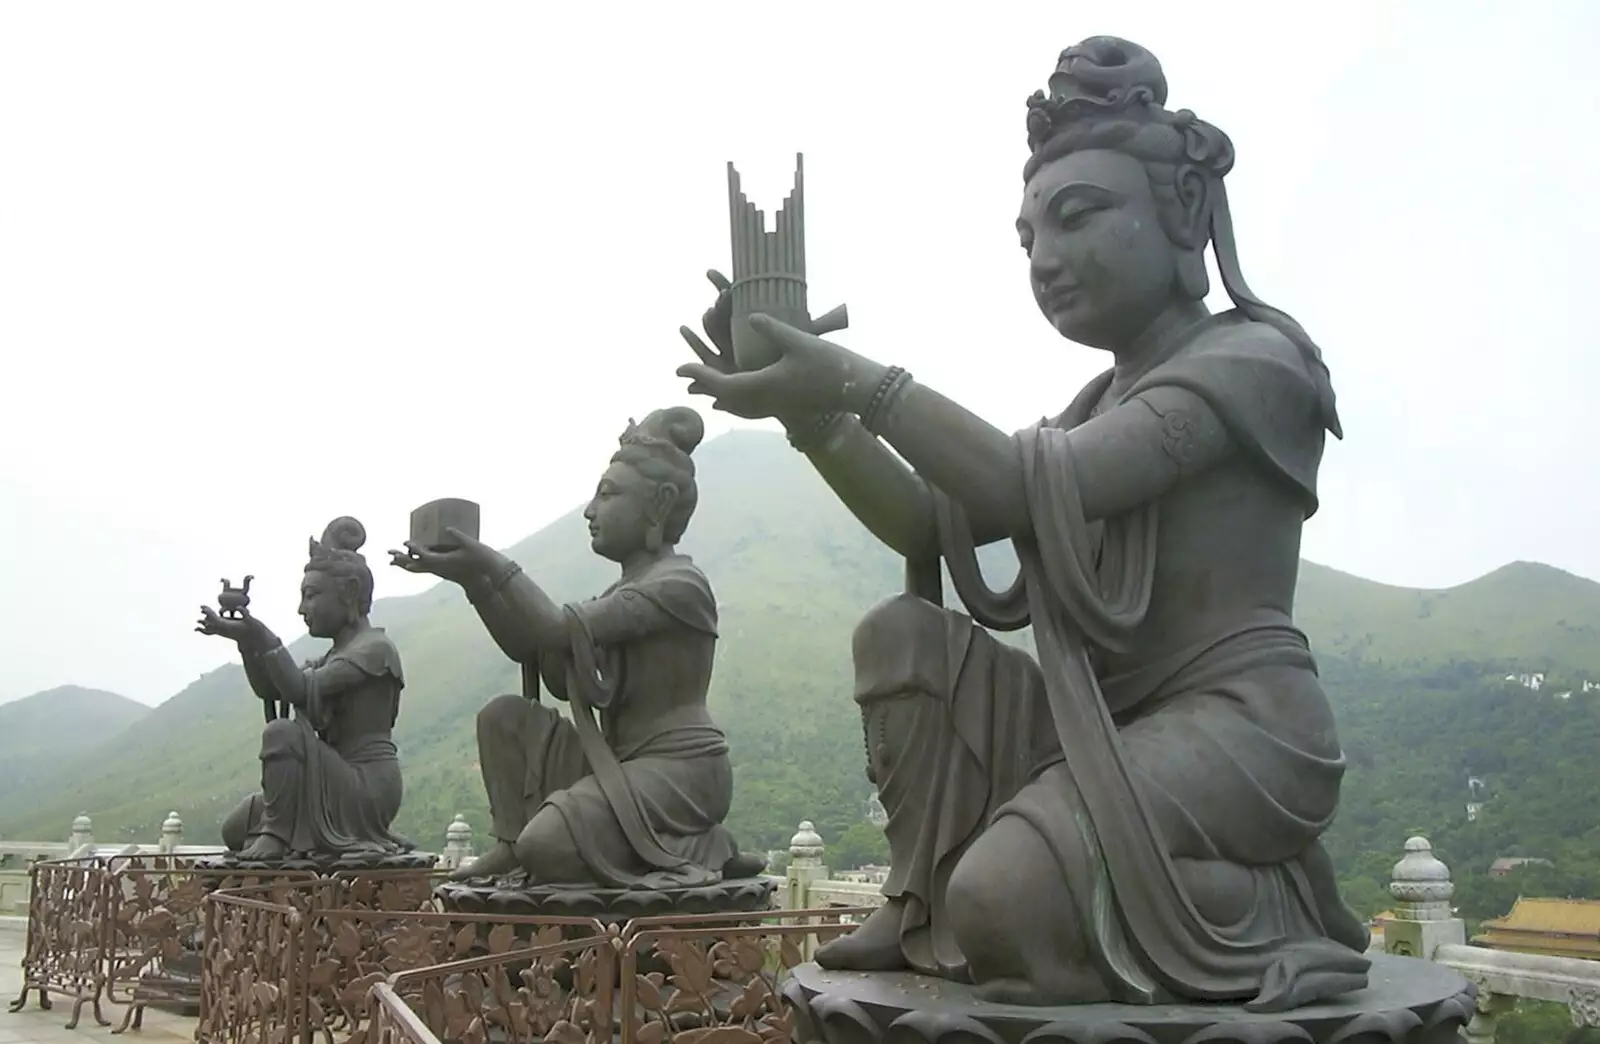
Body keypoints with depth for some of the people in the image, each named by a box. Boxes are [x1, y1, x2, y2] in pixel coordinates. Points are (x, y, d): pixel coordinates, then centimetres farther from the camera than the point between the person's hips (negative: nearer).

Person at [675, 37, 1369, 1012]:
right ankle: (925, 909, 1)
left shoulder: (1253, 358, -7)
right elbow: (935, 524, 7)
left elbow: (1041, 488, -22)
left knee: (1004, 894, -28)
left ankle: (1263, 917, -4)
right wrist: (811, 409, -6)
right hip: (1113, 727, 8)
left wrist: (862, 382, -25)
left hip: (1239, 726, -8)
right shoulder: (1104, 402, 19)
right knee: (904, 635, -2)